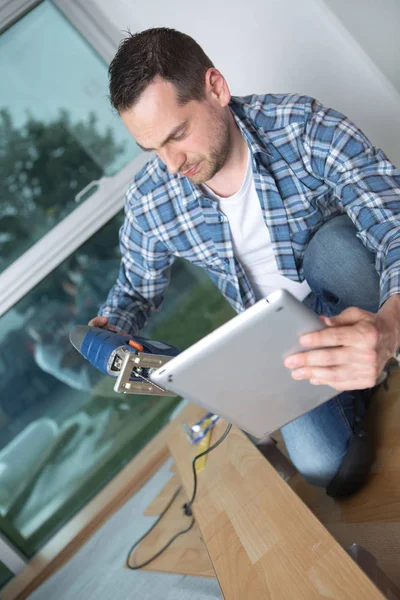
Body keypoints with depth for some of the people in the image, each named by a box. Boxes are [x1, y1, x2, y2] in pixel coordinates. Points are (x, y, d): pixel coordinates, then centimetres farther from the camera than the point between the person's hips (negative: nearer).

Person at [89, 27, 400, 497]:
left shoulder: (305, 127, -23)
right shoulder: (149, 203, -15)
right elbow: (137, 290, 3)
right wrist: (104, 332, -19)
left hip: (360, 313, 0)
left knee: (335, 242, -34)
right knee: (322, 465, -18)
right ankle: (355, 392, 13)